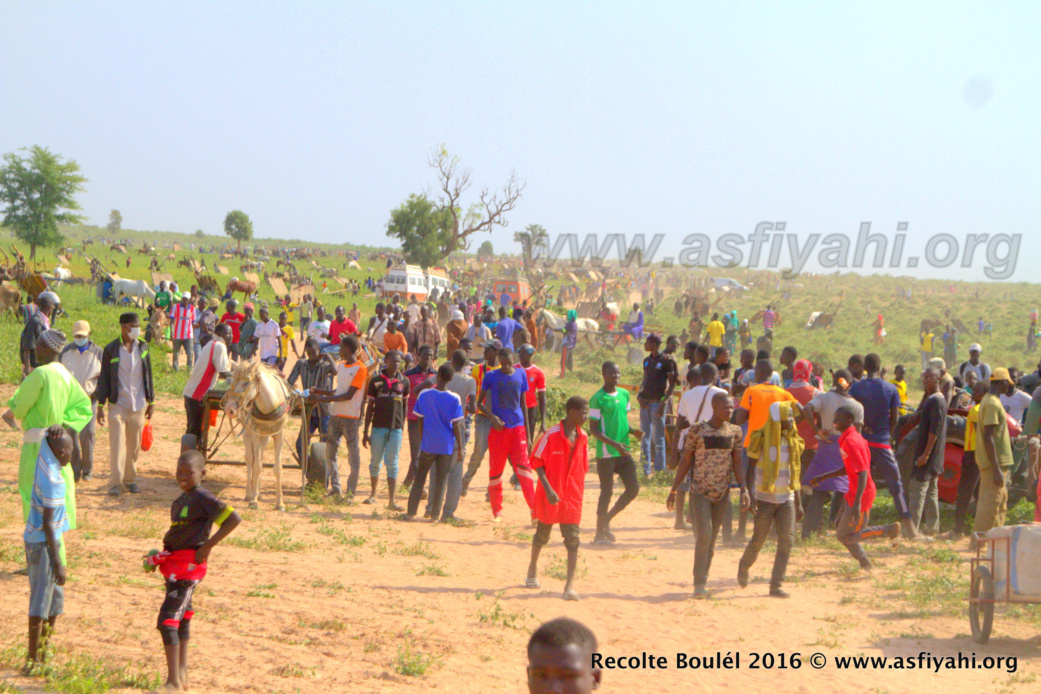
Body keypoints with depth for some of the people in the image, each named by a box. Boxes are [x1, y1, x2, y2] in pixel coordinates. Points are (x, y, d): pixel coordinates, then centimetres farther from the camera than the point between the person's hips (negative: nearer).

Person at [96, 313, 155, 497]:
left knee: (134, 445, 8)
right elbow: (104, 378, 0)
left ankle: (130, 479, 20)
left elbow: (148, 376, 13)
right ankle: (115, 483, -4)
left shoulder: (143, 347, 6)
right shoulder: (111, 349, -4)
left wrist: (151, 401, 13)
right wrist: (100, 405, -2)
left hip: (138, 404, 3)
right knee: (117, 443, -8)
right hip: (117, 404, -3)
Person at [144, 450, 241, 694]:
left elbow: (234, 518, -22)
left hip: (188, 564, -10)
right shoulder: (182, 499, 12)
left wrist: (208, 545, -21)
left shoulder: (203, 498, -15)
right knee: (182, 619, 17)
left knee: (167, 621, -13)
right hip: (174, 564, 10)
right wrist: (160, 556, 14)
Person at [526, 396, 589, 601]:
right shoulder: (551, 435, -13)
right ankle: (533, 567, 42)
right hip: (550, 495, -3)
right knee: (543, 534, 14)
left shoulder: (582, 438, 3)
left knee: (572, 538, -6)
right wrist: (548, 489, -18)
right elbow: (537, 463, -10)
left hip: (572, 496, 3)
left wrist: (579, 492, 12)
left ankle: (570, 584, -8)